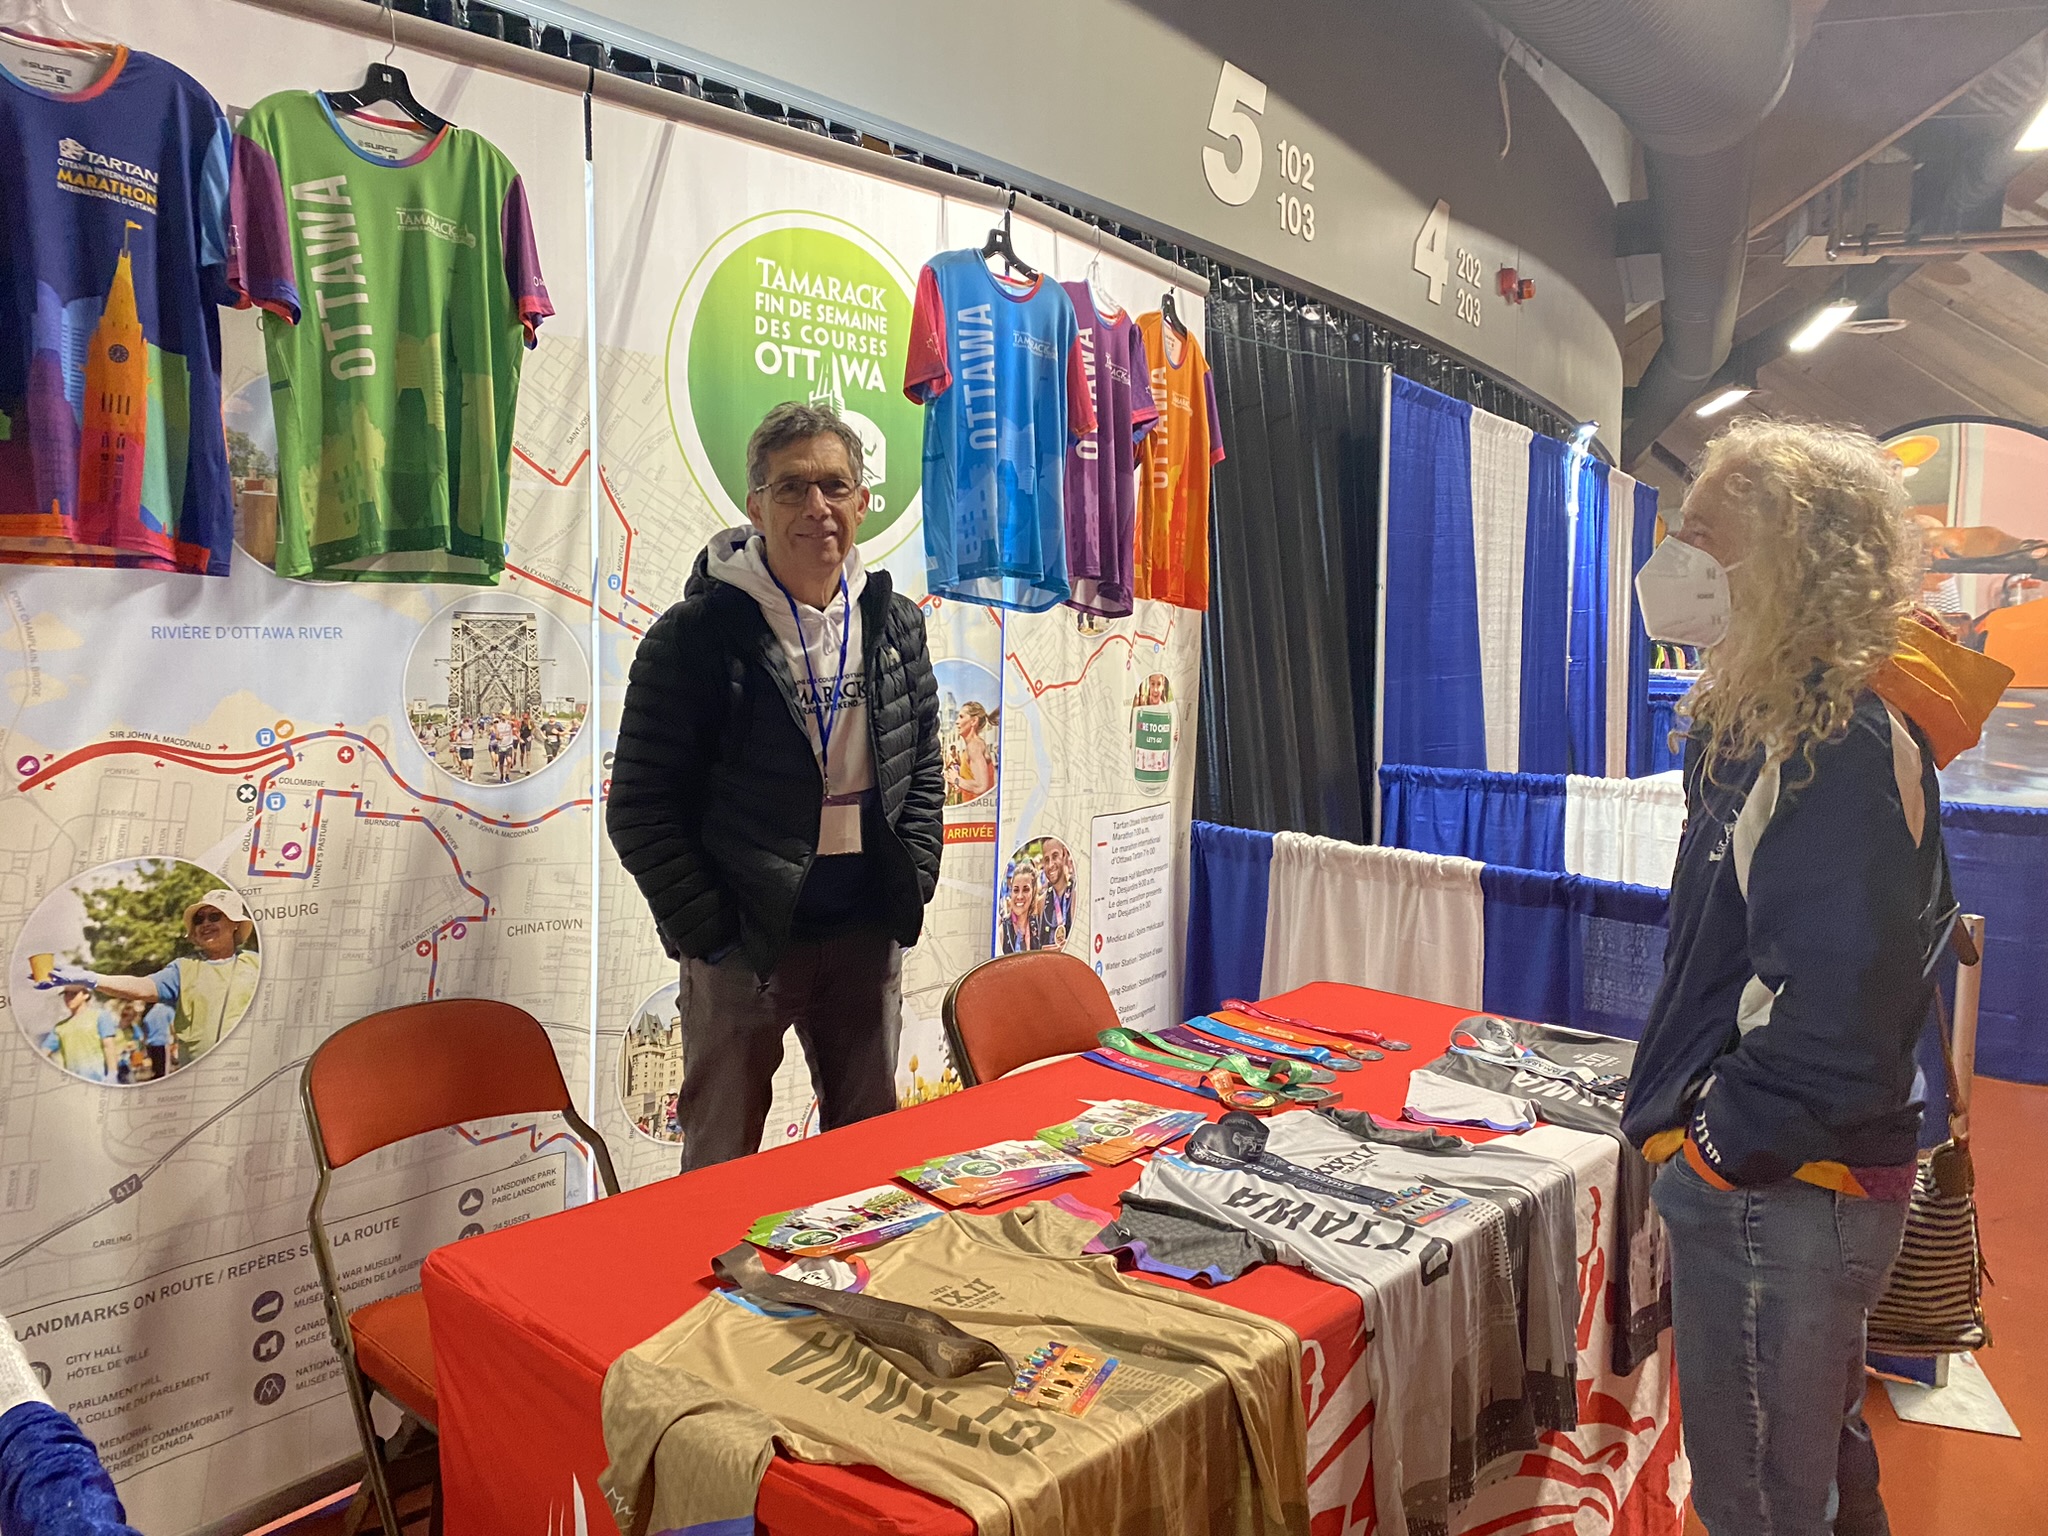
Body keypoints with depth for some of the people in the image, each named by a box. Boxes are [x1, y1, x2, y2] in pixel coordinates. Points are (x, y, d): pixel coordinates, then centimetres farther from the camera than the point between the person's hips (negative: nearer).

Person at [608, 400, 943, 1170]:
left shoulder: (895, 624, 4)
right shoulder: (695, 636, -11)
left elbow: (924, 769, 13)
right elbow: (640, 809, -9)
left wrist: (910, 888, 4)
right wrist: (709, 933, -11)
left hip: (867, 934, 5)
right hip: (744, 946, -4)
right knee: (722, 1162, 9)